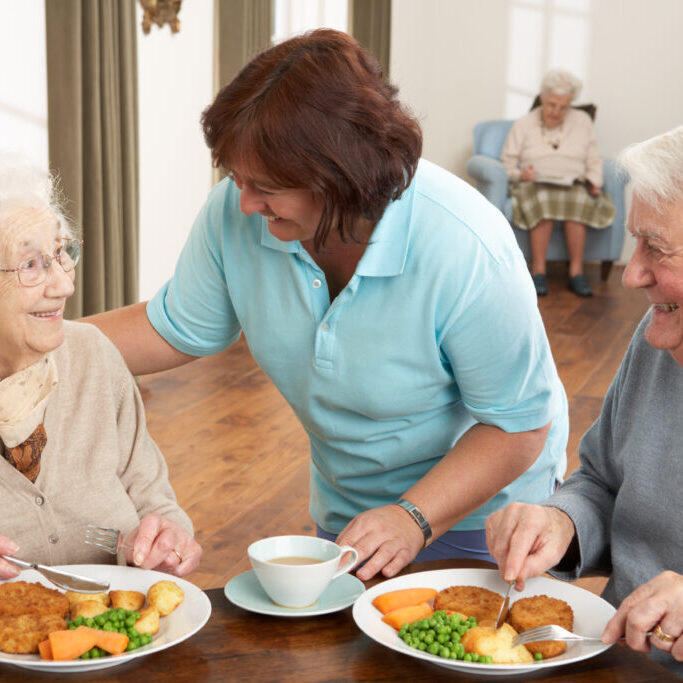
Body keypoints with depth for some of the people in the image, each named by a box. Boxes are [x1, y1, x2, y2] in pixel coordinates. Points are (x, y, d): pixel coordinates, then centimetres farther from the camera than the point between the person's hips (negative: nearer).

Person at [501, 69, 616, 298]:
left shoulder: (583, 121, 17)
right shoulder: (523, 125, 12)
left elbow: (594, 161, 14)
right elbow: (507, 161, 7)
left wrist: (594, 182, -5)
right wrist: (521, 173, -14)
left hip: (573, 185, 1)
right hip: (534, 185, -1)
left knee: (579, 201, -36)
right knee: (543, 201, -39)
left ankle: (576, 271, -31)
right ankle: (538, 270, -33)